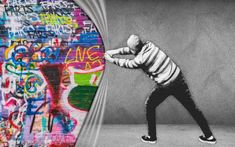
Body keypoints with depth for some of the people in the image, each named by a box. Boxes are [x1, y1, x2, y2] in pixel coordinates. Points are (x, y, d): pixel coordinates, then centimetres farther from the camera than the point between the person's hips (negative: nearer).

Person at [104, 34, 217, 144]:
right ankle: (209, 136, 17)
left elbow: (126, 64, 3)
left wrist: (112, 60, 17)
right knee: (192, 107, 12)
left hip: (166, 86, -7)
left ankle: (152, 137, 24)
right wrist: (116, 51, 20)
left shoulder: (140, 59, -16)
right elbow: (133, 49, 19)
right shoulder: (149, 44, 2)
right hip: (178, 77, 7)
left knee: (149, 106, 17)